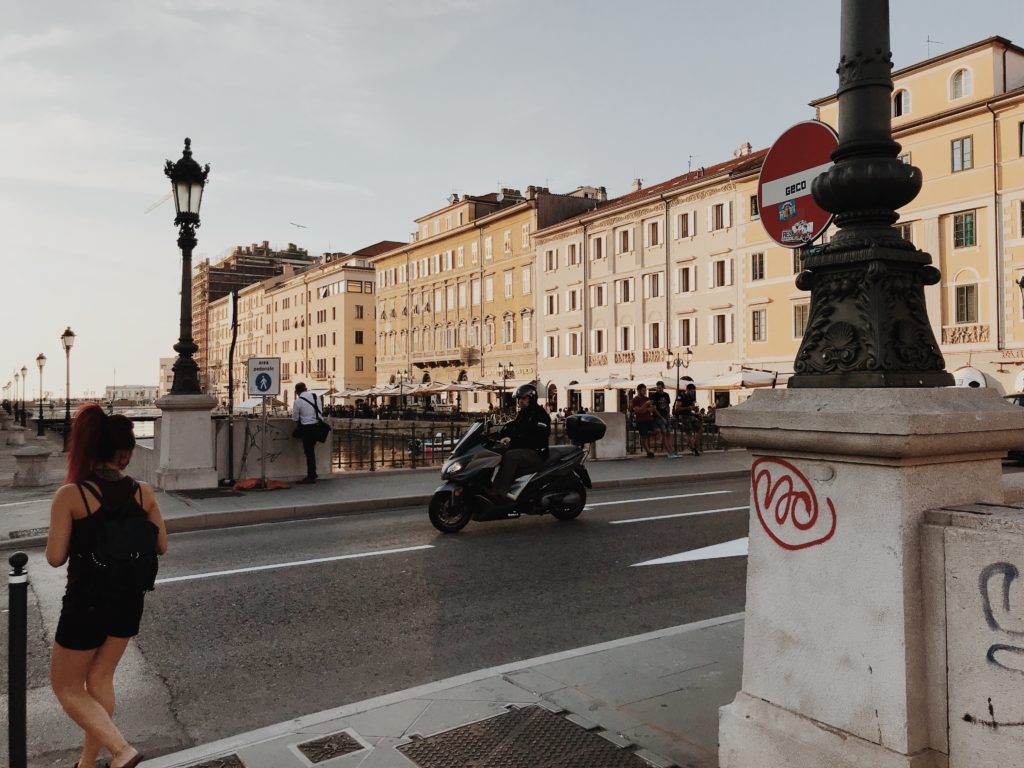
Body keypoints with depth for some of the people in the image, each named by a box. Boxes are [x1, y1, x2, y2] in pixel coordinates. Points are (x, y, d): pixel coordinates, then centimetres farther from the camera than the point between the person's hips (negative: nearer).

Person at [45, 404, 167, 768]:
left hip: (87, 602, -4)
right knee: (100, 679, 23)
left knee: (66, 686, 15)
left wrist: (82, 537, 4)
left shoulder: (70, 495, -16)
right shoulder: (143, 493, -7)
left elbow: (55, 557, -13)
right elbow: (161, 546, 1)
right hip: (129, 600, 5)